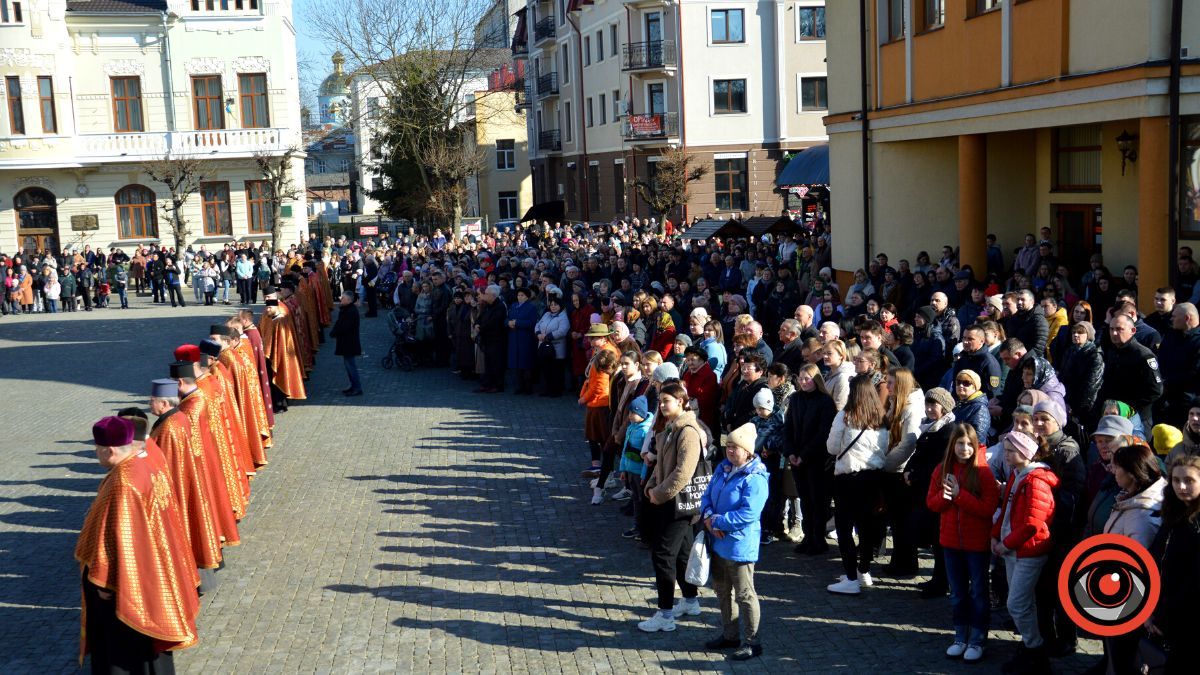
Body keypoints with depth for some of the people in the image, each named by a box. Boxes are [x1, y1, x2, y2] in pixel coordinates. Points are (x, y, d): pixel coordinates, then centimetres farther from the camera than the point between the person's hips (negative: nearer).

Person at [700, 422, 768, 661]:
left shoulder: (754, 479, -18)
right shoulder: (722, 468, 8)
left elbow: (748, 514, -25)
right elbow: (707, 496, 11)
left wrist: (717, 521, -19)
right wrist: (708, 517, -10)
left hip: (739, 545, -9)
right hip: (718, 542, 9)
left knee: (744, 594, 1)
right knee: (722, 589, 19)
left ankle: (751, 642, 12)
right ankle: (729, 635, 34)